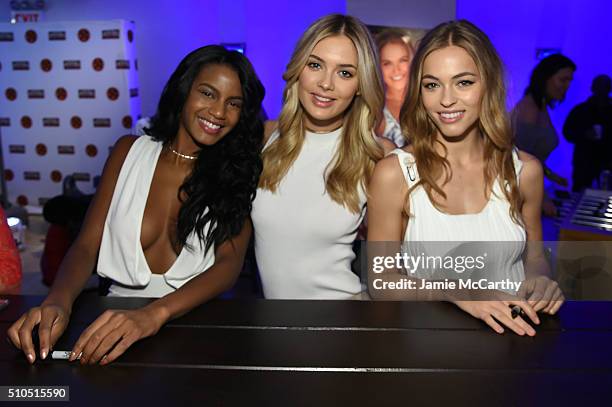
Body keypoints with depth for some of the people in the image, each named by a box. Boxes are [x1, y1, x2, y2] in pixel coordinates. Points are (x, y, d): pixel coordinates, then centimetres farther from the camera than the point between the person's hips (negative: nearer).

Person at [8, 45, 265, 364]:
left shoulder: (237, 171, -1)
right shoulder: (130, 152, 6)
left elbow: (229, 263, -13)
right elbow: (86, 244, 2)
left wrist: (155, 314, -30)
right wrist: (59, 301, -20)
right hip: (119, 310, 2)